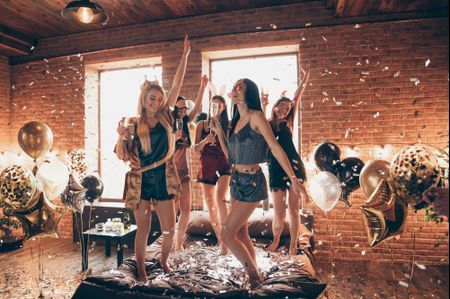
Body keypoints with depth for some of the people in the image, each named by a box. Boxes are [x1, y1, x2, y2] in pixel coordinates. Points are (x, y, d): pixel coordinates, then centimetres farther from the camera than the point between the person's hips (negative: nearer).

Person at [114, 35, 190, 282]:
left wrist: (185, 55, 0)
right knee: (143, 229, 7)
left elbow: (177, 85, 0)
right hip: (141, 181, -2)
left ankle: (163, 261, 35)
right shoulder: (133, 124, -3)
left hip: (163, 180, 2)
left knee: (169, 229, 6)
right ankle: (141, 270, 28)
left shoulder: (165, 118, 2)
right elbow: (121, 156, -1)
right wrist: (122, 136, -20)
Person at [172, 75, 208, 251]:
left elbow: (197, 107, 1)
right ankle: (170, 243, 19)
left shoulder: (185, 123, 7)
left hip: (184, 171, 5)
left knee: (186, 210, 4)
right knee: (173, 210, 2)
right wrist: (173, 137, -24)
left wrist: (203, 87, -4)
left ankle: (179, 243, 19)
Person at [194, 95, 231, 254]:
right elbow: (196, 149, 1)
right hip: (207, 167, 2)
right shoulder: (202, 124, 6)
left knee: (220, 198, -26)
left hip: (224, 164, -2)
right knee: (211, 207, 7)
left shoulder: (228, 125, 3)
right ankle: (221, 240, 24)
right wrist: (205, 140, -18)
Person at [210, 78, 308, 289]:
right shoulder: (237, 121, 11)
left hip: (252, 183, -8)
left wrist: (294, 179, -16)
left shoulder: (256, 116, -12)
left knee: (227, 235, -6)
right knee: (240, 233, 16)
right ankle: (254, 274, 34)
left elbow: (276, 148, -15)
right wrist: (219, 132, 7)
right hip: (236, 181, 8)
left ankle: (253, 273, 17)